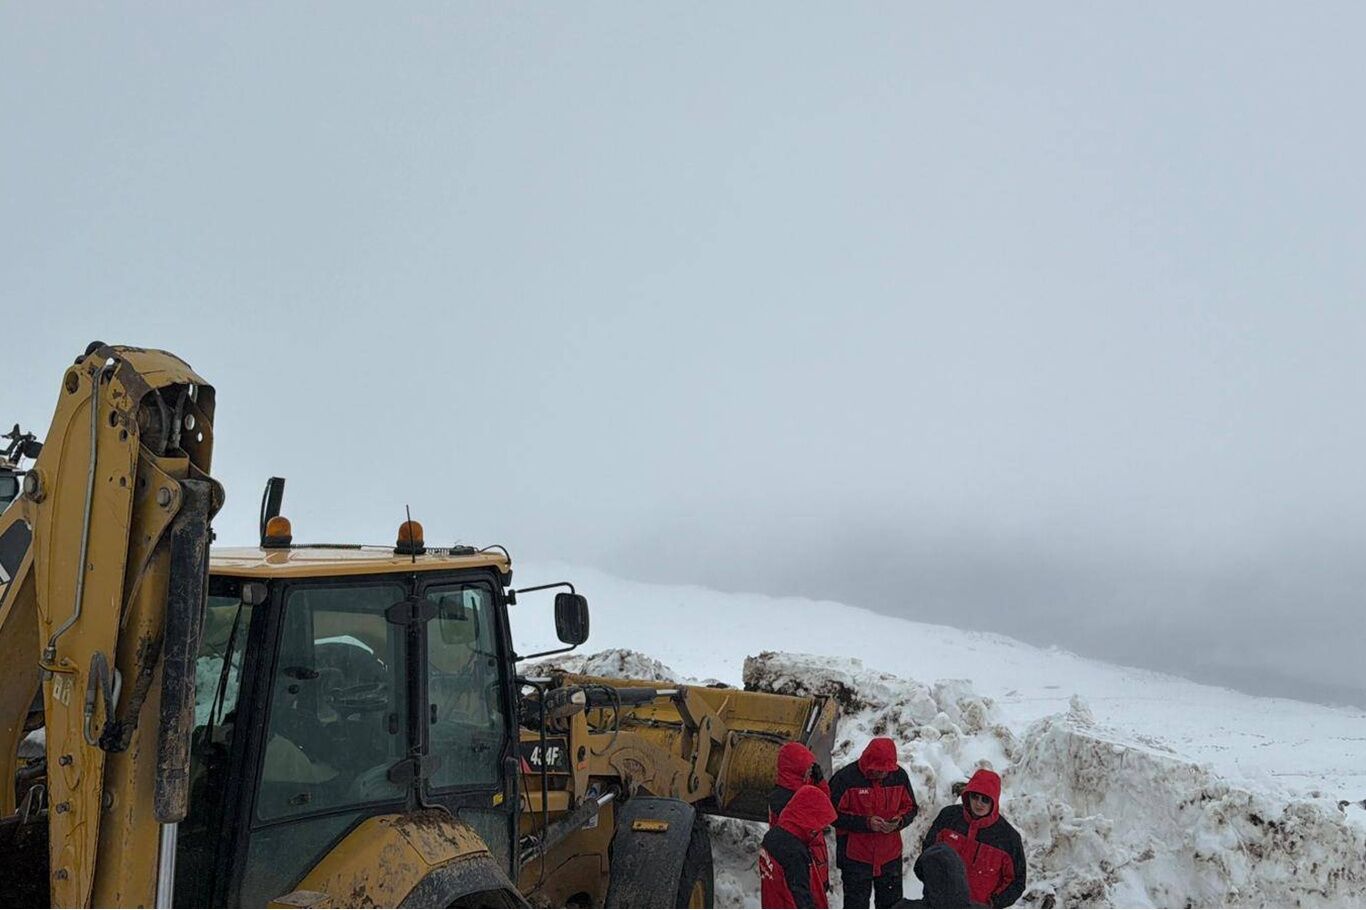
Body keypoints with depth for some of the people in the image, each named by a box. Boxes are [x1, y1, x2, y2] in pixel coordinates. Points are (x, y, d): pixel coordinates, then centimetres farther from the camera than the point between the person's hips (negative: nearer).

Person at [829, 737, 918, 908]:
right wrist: (865, 823, -23)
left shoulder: (899, 776, -4)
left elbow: (910, 808, 8)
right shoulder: (845, 778, -16)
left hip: (890, 856, 4)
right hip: (855, 856, -4)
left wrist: (899, 821, -14)